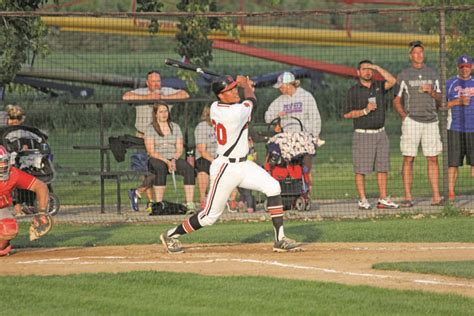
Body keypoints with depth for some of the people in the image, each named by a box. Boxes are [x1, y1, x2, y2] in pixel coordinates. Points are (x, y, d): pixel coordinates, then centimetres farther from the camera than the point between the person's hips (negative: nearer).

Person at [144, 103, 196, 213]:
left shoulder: (175, 127, 15)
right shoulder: (150, 129, 3)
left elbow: (180, 149, 9)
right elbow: (151, 152, -6)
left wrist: (174, 160, -13)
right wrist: (167, 161, -20)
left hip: (174, 159, 3)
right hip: (157, 160, -3)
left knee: (189, 169, -28)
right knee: (161, 169, -39)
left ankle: (190, 204, -36)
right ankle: (158, 204, -42)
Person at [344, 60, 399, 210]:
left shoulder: (379, 86, 10)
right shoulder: (353, 91, 0)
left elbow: (392, 81, -9)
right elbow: (347, 114, -3)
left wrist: (377, 68, -9)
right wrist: (365, 111, -14)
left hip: (380, 133, 4)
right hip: (362, 134, -4)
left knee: (382, 168, 4)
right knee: (361, 169, -4)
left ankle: (383, 200, 9)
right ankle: (362, 200, -1)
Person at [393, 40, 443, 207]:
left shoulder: (432, 74, 13)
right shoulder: (404, 75, 4)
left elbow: (439, 98, 16)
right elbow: (396, 100, 6)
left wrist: (431, 92, -6)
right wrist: (403, 115, -9)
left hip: (431, 121, 3)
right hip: (412, 120, -3)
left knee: (433, 159, 1)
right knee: (408, 159, -6)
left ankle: (436, 196, 2)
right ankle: (408, 197, -5)